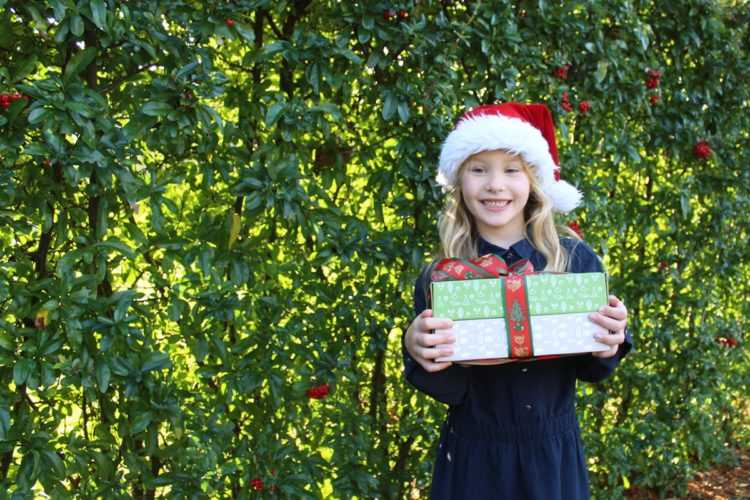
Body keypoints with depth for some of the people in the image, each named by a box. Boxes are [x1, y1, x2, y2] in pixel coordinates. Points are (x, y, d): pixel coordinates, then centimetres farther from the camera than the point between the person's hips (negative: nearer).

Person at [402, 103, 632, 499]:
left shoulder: (576, 259, -7)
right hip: (472, 459, -1)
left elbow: (589, 370, 1)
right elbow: (449, 390, -9)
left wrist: (609, 344, -20)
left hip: (555, 457, 1)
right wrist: (416, 350, -28)